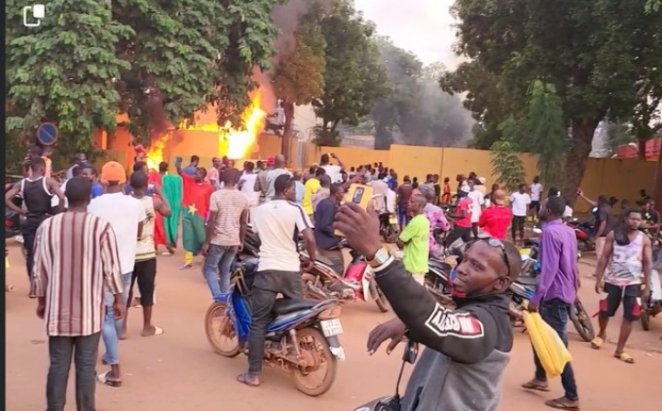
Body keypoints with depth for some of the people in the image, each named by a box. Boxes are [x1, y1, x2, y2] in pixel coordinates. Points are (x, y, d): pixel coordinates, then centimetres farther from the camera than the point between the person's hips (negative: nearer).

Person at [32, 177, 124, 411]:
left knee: (58, 365, 12)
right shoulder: (101, 227, -11)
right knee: (86, 366, 8)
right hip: (89, 310, -2)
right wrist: (118, 299, 6)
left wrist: (41, 300, 16)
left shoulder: (47, 226, -3)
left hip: (58, 308, 2)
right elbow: (111, 268, -7)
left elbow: (39, 269, 2)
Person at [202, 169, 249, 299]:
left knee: (210, 269, 7)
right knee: (225, 271, 15)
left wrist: (206, 242, -7)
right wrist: (241, 241, 18)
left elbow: (211, 222, -13)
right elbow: (244, 223, 7)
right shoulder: (243, 198, 2)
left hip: (218, 240, -4)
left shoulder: (217, 195, -11)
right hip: (234, 241, 4)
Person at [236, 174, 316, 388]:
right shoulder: (295, 209, -3)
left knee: (258, 323, 4)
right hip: (291, 270, -1)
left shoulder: (259, 210, 11)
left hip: (267, 270, 1)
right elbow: (310, 238, -13)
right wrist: (311, 260, 5)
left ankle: (254, 374, 3)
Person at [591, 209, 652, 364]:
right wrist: (598, 279, -5)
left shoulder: (644, 239, -1)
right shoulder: (613, 235, -2)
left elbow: (648, 263, 2)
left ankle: (620, 350, 10)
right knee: (604, 311, 7)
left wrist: (646, 284, -5)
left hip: (633, 283, 0)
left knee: (629, 317, -1)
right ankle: (602, 334, 39)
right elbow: (604, 258, -2)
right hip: (612, 281, 0)